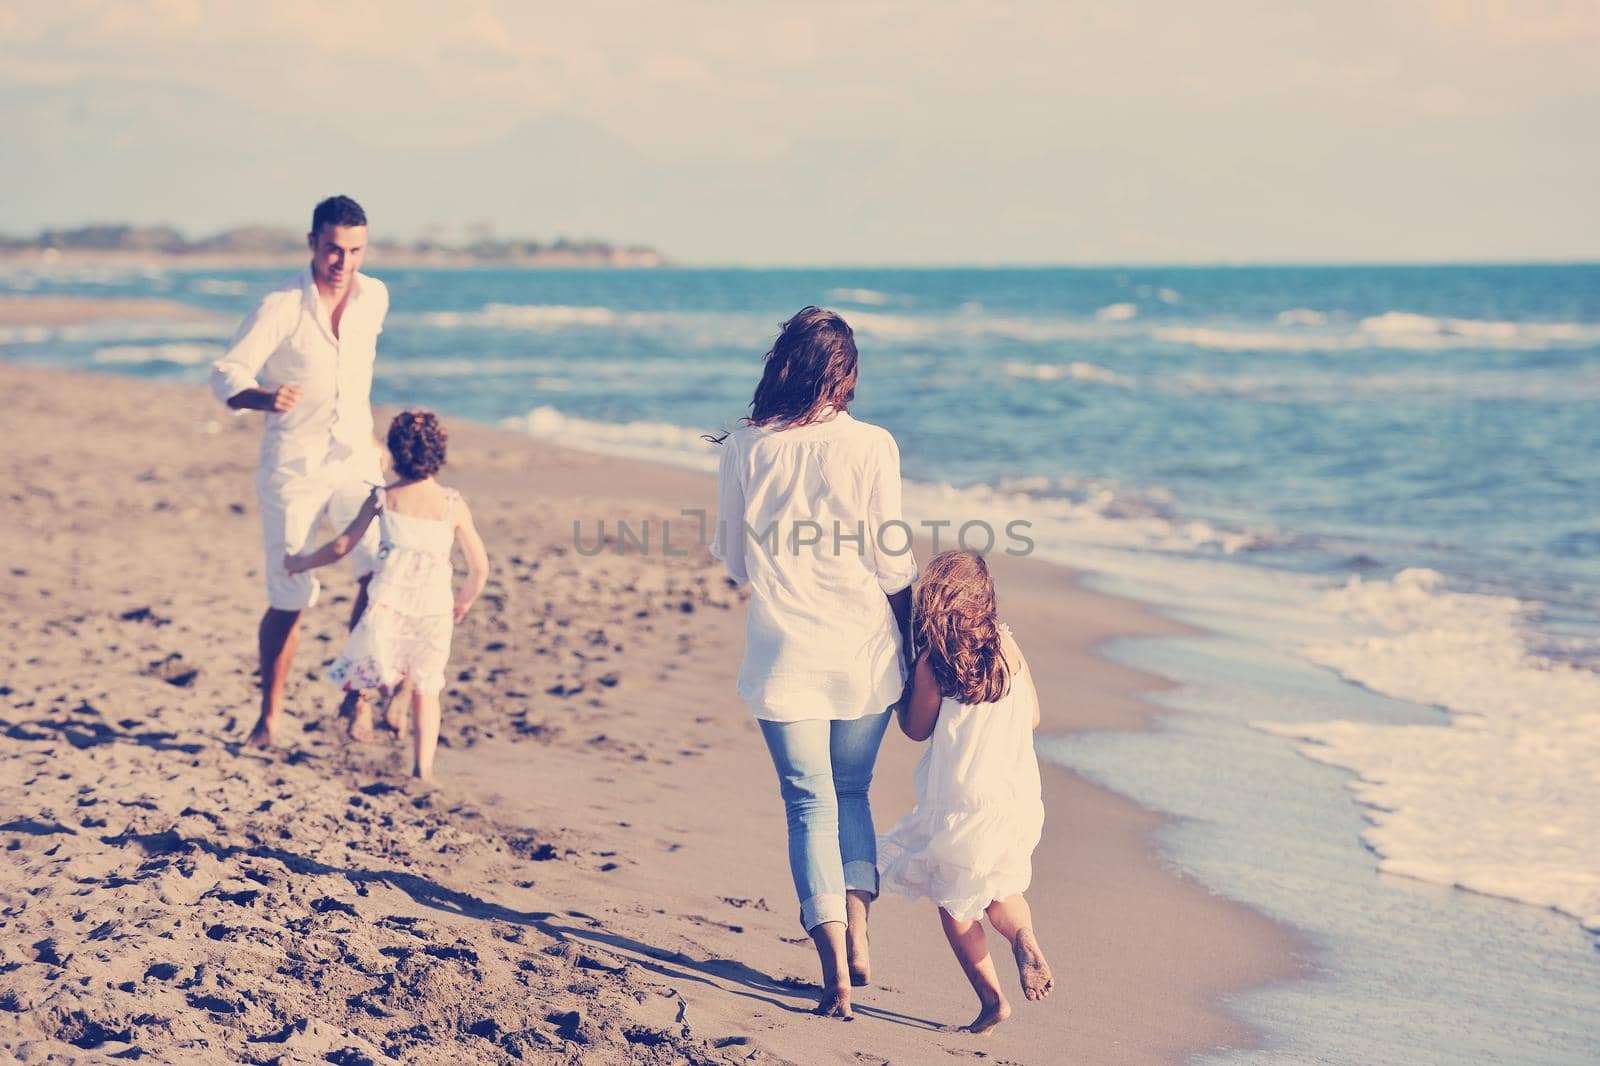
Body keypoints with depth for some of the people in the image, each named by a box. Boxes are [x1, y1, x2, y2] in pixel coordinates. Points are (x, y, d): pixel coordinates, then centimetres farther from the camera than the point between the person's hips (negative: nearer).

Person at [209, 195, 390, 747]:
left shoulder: (375, 297, 1)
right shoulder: (280, 307, -14)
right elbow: (226, 375, -16)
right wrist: (265, 399, -37)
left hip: (354, 459, 3)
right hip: (291, 468, -3)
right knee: (289, 601, 1)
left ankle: (358, 693, -4)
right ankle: (270, 714, 22)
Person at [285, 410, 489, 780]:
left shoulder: (382, 498, 1)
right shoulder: (453, 504, 1)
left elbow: (342, 546, 6)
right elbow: (480, 567, 4)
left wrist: (301, 563, 23)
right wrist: (463, 601, 23)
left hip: (388, 606, -1)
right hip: (434, 611, 1)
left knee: (360, 670, 20)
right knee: (426, 688, 17)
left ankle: (391, 680, -9)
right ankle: (423, 766, 7)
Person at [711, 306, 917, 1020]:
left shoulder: (742, 451, -5)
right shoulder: (870, 447, -9)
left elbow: (731, 555, 7)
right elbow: (894, 566, -6)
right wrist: (912, 643, 8)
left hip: (784, 655, 0)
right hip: (865, 653, 0)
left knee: (810, 804, 7)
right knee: (851, 792, 20)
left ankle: (836, 973, 1)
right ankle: (858, 940, 9)